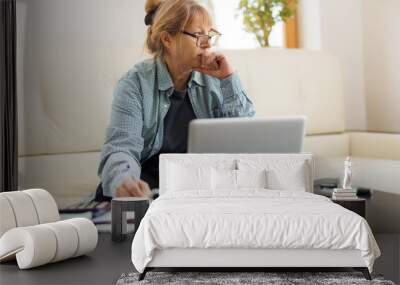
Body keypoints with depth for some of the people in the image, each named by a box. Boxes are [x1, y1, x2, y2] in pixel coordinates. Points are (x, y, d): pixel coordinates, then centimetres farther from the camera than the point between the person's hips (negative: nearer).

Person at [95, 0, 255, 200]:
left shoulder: (215, 79, 1)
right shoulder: (135, 83, -8)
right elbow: (122, 145, -20)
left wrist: (229, 79, -13)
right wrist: (123, 180, -44)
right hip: (150, 187, -2)